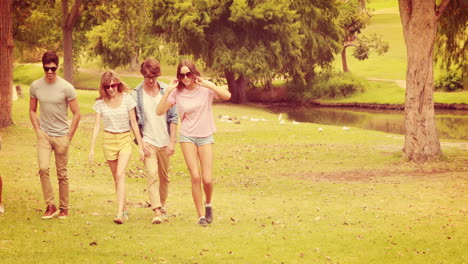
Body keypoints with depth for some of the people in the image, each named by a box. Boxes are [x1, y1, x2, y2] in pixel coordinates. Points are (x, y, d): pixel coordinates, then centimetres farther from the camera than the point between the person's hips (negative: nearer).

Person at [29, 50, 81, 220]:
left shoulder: (66, 88, -8)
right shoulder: (35, 86, 1)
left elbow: (76, 114, -2)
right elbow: (32, 110, 15)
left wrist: (68, 137, -4)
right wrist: (38, 130, 3)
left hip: (61, 136, -2)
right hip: (44, 135, 2)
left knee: (62, 174, 4)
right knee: (43, 169, -14)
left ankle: (64, 208, 16)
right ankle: (50, 206, -3)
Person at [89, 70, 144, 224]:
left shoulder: (127, 99, -5)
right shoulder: (100, 102, -1)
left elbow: (134, 123, 0)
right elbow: (97, 125, 1)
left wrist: (140, 146, 1)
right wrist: (92, 147, -5)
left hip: (124, 139, -3)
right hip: (108, 140, 3)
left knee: (120, 174, -18)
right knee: (116, 177, 9)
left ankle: (120, 213, -24)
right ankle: (124, 210, 21)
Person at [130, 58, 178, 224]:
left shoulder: (166, 90, -1)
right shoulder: (136, 94, -3)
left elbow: (173, 117, 1)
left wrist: (172, 142, -3)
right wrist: (141, 142, -9)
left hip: (164, 142, 2)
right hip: (148, 142, -2)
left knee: (164, 177, 12)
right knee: (152, 175, -16)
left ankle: (162, 205, 33)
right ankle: (157, 212, -21)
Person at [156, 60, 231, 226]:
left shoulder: (205, 89, -6)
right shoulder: (177, 93, -2)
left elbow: (227, 96, -22)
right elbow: (160, 111, -9)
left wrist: (208, 85, -29)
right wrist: (168, 91, -18)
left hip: (205, 137, 0)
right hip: (187, 136, 1)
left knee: (207, 179, -5)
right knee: (195, 177, -10)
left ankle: (208, 204, 27)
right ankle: (201, 215, 2)